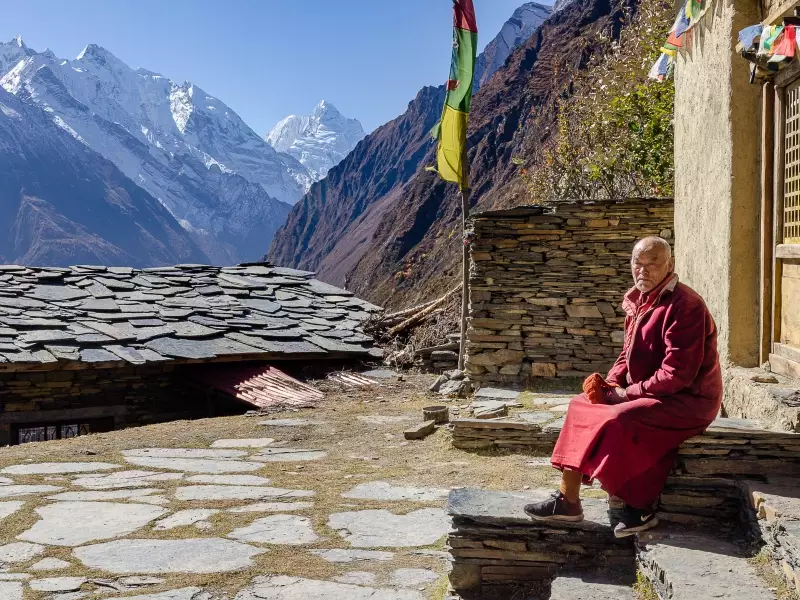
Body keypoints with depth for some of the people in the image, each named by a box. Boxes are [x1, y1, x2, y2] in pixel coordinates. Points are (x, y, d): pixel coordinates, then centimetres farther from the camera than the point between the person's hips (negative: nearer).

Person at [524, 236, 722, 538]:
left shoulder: (684, 306, -20)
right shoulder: (639, 302, 8)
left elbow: (677, 375, -25)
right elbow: (628, 355, 16)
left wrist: (627, 393, -19)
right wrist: (609, 383, -4)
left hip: (687, 400, -9)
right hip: (645, 394, 9)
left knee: (621, 420, -30)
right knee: (582, 405, 2)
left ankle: (640, 507, -10)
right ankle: (568, 498, 1)